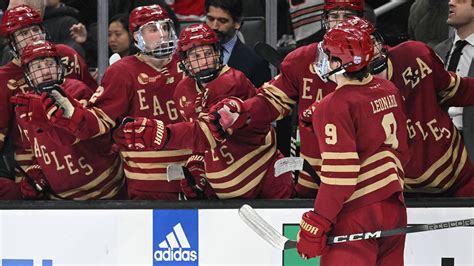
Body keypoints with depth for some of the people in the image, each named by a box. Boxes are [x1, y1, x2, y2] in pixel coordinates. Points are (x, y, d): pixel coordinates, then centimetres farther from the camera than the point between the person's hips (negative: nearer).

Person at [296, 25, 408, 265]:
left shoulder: (335, 107, -17)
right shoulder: (388, 91, 6)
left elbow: (339, 174, -21)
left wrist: (316, 224, -16)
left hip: (355, 218, -8)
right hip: (393, 209, 8)